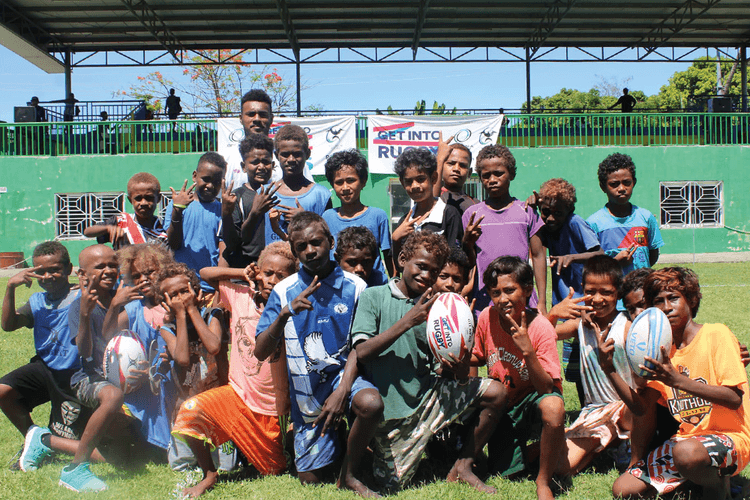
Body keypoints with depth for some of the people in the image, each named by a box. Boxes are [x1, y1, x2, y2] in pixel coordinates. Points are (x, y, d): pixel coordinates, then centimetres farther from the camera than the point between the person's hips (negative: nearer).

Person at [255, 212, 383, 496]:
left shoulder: (354, 287, -5)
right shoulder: (284, 291, -3)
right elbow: (260, 353, -9)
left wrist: (343, 390, -20)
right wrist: (285, 313, -25)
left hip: (342, 373, -1)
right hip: (306, 389, 1)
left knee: (371, 403, -35)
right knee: (310, 479, 3)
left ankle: (349, 474, -8)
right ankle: (331, 445, 38)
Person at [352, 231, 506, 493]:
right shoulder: (373, 297, -5)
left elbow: (443, 370, 5)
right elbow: (362, 352, -16)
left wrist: (454, 367, -19)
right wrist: (407, 322, -22)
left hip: (430, 397, 4)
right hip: (391, 410, -3)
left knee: (495, 391, -11)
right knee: (392, 484, -3)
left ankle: (463, 466, 4)